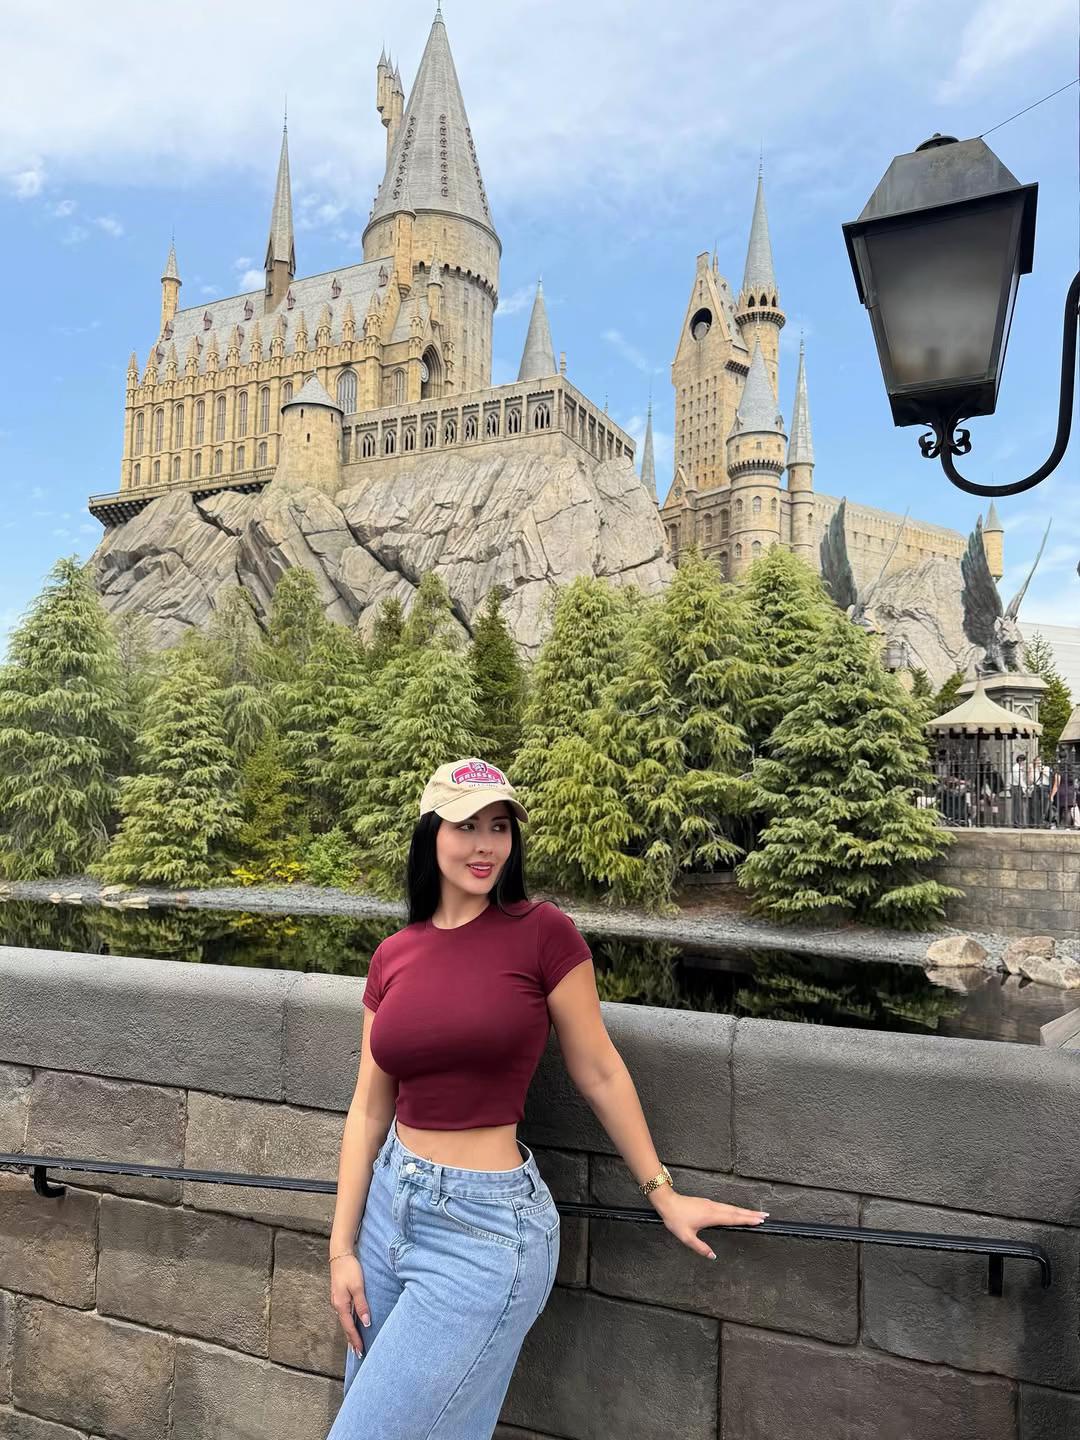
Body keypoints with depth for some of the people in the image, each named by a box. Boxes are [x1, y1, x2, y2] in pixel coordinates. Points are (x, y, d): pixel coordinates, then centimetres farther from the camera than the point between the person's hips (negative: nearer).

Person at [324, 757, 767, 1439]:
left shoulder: (544, 932, -13)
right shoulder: (393, 955, 1)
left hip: (486, 1227, -5)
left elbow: (599, 1073, -4)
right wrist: (342, 1246, 3)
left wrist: (664, 1195, 2)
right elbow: (369, 1109, 5)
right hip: (389, 1202, 6)